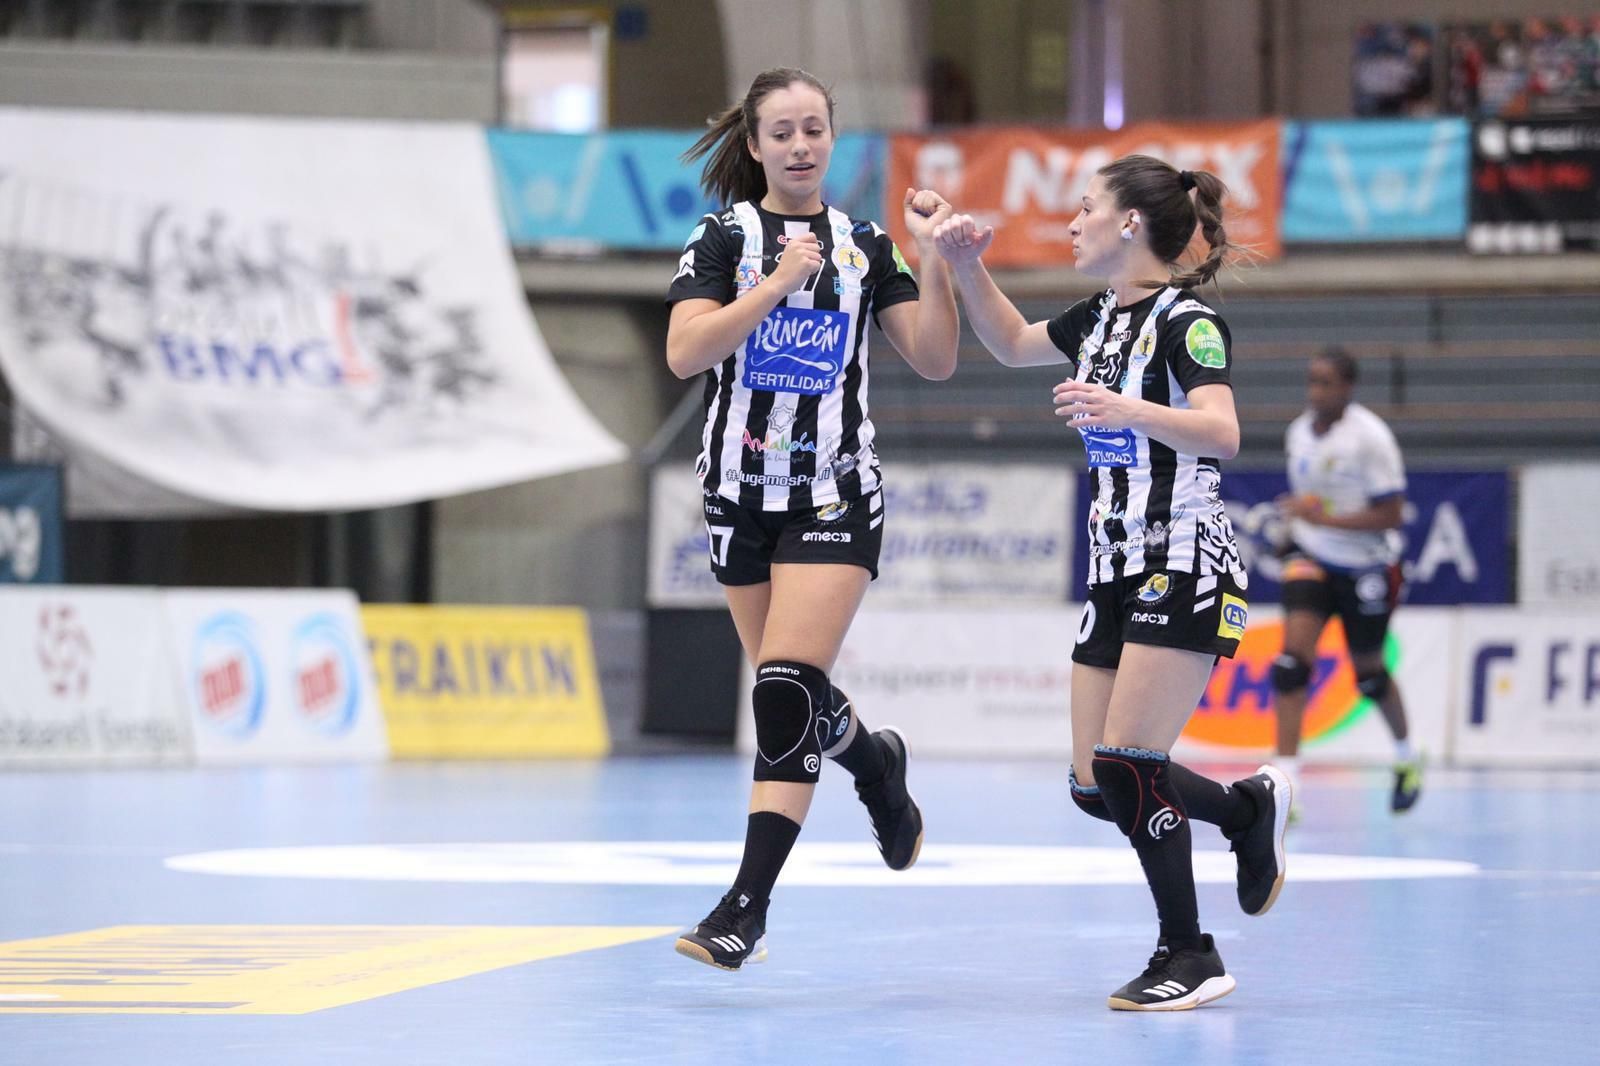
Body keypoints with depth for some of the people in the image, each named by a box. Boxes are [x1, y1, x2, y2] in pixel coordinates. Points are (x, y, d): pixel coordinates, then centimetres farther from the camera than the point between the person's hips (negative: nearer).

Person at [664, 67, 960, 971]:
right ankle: (877, 761, 45)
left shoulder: (865, 245, 5)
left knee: (788, 692, -16)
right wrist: (781, 280, -19)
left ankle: (748, 908, -19)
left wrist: (937, 257, -8)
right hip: (742, 491, 2)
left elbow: (935, 360, 2)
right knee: (791, 695, 10)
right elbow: (685, 351, -14)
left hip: (835, 495, -2)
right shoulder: (725, 236, 0)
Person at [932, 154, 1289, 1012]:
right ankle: (1250, 809, 27)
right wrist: (967, 268, 15)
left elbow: (1221, 433, -25)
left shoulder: (1186, 318, -12)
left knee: (1127, 764, -15)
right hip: (1117, 572, 8)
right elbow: (1012, 343, 30)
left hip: (1184, 571, -8)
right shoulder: (1103, 316, 13)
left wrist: (1130, 411, -41)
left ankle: (1189, 957, -4)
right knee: (1093, 786, 4)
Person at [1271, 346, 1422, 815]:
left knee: (1368, 671, 11)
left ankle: (1407, 758, 42)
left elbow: (1391, 514, -20)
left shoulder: (1370, 437, -18)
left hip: (1367, 567, -4)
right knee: (1292, 657, -17)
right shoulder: (1298, 432, 2)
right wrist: (1294, 519, 3)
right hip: (1312, 558, 4)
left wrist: (1324, 518, -27)